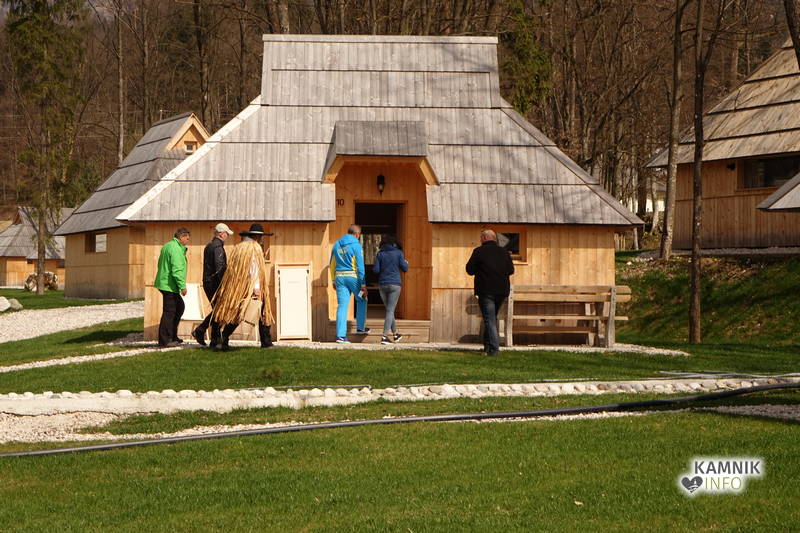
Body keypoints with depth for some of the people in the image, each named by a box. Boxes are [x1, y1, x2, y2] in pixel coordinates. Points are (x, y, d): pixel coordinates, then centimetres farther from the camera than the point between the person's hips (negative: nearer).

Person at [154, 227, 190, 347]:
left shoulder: (167, 246, 16)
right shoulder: (176, 249, -17)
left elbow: (160, 264, 25)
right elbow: (177, 270, -23)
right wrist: (182, 286, -20)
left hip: (163, 283, 11)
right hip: (169, 285, -11)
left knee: (180, 307, 19)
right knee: (169, 312, -6)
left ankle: (172, 336, 22)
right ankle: (164, 341, -3)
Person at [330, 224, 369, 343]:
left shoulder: (337, 245, 10)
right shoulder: (356, 245, -8)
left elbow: (332, 265, 16)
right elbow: (360, 266, -11)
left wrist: (334, 281, 23)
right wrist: (363, 284, -9)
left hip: (340, 277, 4)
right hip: (353, 276, -4)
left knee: (342, 306, 2)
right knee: (361, 300, 20)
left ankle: (340, 335, -4)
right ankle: (360, 328, 22)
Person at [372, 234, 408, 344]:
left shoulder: (380, 254, 2)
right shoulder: (398, 253, -3)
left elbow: (375, 270, -2)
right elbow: (404, 268, -1)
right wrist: (406, 263, 20)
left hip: (382, 285, 3)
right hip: (394, 284, -3)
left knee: (389, 309, 17)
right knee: (390, 311, -3)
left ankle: (395, 334, 28)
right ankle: (384, 337, -12)